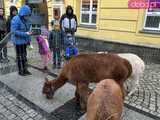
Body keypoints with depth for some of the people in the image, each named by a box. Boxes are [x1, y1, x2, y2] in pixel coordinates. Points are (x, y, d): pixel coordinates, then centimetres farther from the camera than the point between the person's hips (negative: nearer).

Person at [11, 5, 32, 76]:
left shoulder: (26, 19, 2)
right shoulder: (16, 20, -18)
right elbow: (14, 31, -21)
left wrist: (29, 39, 2)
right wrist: (25, 34, -27)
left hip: (24, 40, 7)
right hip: (18, 41, -6)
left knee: (24, 55, 14)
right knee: (19, 56, 6)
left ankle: (25, 69, 27)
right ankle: (20, 71, 20)